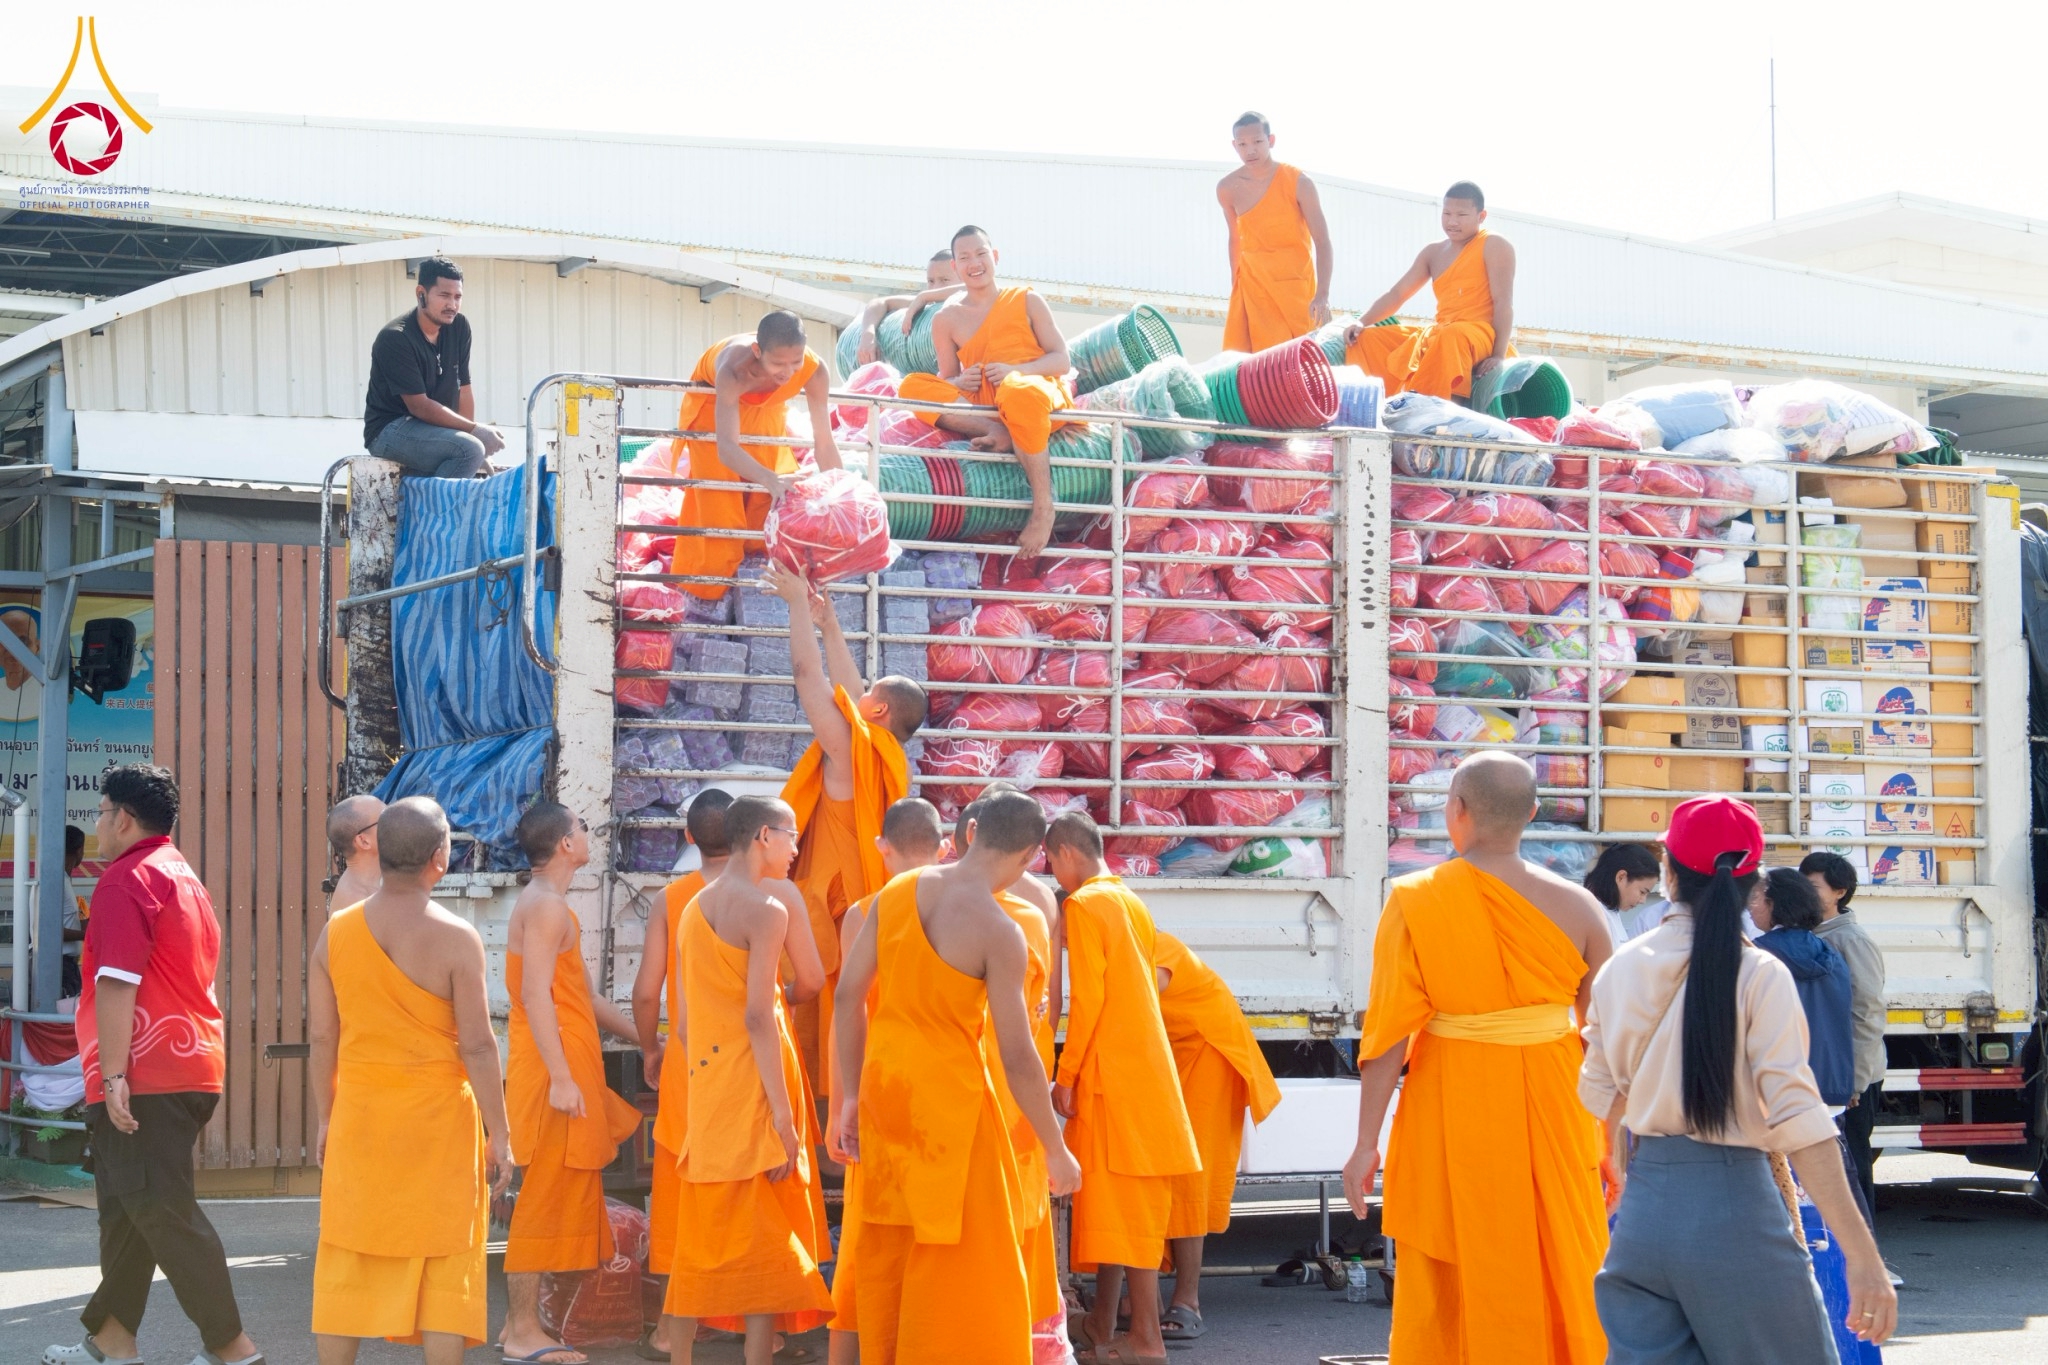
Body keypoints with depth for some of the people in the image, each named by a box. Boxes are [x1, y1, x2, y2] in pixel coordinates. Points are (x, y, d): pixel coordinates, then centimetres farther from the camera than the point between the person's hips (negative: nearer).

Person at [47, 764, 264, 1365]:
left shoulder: (126, 879, -11)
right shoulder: (185, 878, 19)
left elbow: (117, 983, -19)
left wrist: (113, 1074, -22)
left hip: (145, 1080, -10)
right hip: (194, 1071, 10)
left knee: (162, 1212, -9)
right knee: (128, 1208, 15)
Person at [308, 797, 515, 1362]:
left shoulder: (335, 931, -1)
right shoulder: (455, 938, -13)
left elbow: (321, 1037, 4)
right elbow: (478, 1046, -12)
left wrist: (325, 1118, 15)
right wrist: (498, 1135, -5)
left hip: (359, 1118, 4)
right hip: (438, 1120, -4)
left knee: (348, 1264, 11)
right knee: (444, 1265, 3)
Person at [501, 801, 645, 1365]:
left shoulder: (547, 905, 20)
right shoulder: (547, 906, -13)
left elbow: (583, 997, 24)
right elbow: (536, 994, -21)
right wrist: (561, 1078, -25)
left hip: (562, 1070, 10)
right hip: (555, 1071, -10)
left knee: (549, 1199, 12)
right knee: (545, 1198, -7)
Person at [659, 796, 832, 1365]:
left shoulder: (693, 908, 13)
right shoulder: (768, 908, -11)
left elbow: (685, 1021, 15)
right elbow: (757, 1016, -17)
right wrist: (782, 1112, -17)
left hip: (704, 1078, 7)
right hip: (753, 1083, -7)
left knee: (702, 1235, 12)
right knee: (766, 1239, -3)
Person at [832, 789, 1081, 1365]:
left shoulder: (896, 892, -1)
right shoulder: (998, 931, -18)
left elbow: (849, 996, 4)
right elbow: (1017, 1058, -17)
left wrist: (851, 1095, 13)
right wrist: (1056, 1151, -6)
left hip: (884, 1080, 6)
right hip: (949, 1089, -6)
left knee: (887, 1251, 19)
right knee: (963, 1263, 5)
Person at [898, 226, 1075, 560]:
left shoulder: (1026, 300, 11)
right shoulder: (947, 318, 14)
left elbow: (1061, 360, 5)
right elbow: (946, 381, 15)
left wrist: (1017, 370, -14)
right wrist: (959, 382, -11)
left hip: (1043, 394, -3)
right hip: (981, 404, 3)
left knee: (1017, 391, -42)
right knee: (912, 386, -19)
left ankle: (1043, 506, -33)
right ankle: (1001, 433, -35)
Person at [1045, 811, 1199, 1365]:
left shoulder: (1083, 905, -10)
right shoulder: (1133, 904, 16)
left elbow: (1087, 997, -16)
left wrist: (1066, 1074, -11)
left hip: (1111, 1070, -8)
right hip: (1147, 1066, 8)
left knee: (1120, 1201, -7)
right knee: (1110, 1200, 13)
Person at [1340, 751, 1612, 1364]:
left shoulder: (1413, 902, -9)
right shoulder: (1575, 906, -4)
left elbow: (1389, 1030, -10)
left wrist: (1366, 1143, -5)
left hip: (1452, 1113, -1)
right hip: (1552, 1109, 1)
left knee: (1450, 1290, 10)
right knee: (1560, 1276, 12)